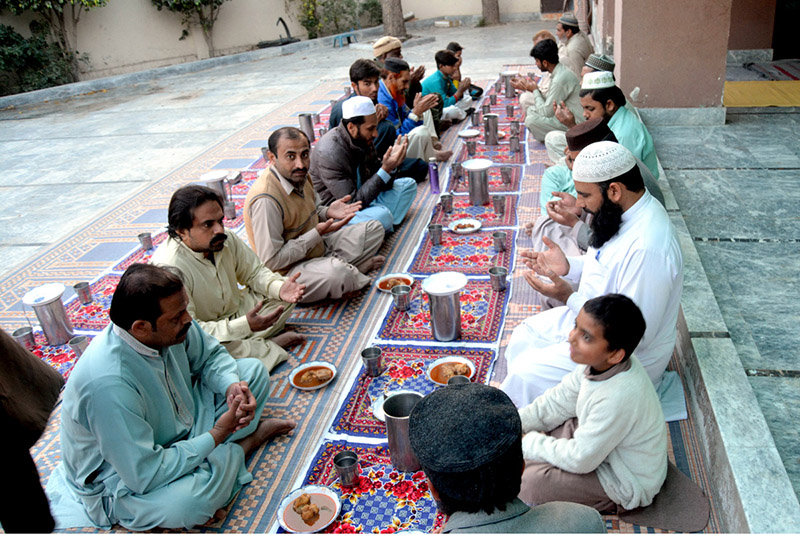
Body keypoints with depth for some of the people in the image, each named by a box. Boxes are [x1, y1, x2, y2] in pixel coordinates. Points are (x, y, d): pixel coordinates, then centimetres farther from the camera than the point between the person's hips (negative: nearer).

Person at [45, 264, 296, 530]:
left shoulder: (173, 326, -18)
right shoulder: (108, 384, -38)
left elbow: (210, 355, 3)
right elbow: (145, 476, -34)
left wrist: (232, 386, -18)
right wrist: (217, 434, -27)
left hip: (179, 432, 6)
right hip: (121, 481, -6)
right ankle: (247, 441, -9)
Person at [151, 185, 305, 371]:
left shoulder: (226, 239, -10)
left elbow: (255, 272, 6)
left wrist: (278, 288, -17)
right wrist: (244, 326, -41)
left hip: (235, 314, 7)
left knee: (285, 294, -1)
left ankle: (251, 344, -16)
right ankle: (269, 348, -12)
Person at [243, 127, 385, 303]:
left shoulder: (299, 176, -1)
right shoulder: (266, 200, -29)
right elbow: (270, 261, -28)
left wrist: (328, 212, -7)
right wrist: (317, 233, -26)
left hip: (319, 248, 9)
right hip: (287, 272, -9)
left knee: (374, 229, 11)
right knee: (337, 273, -38)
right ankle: (352, 272, -4)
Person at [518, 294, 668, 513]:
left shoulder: (619, 398, -39)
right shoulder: (600, 362, -14)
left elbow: (579, 460, -29)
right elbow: (560, 401, 0)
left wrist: (528, 444, -17)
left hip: (627, 485, -7)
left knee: (533, 481, -21)